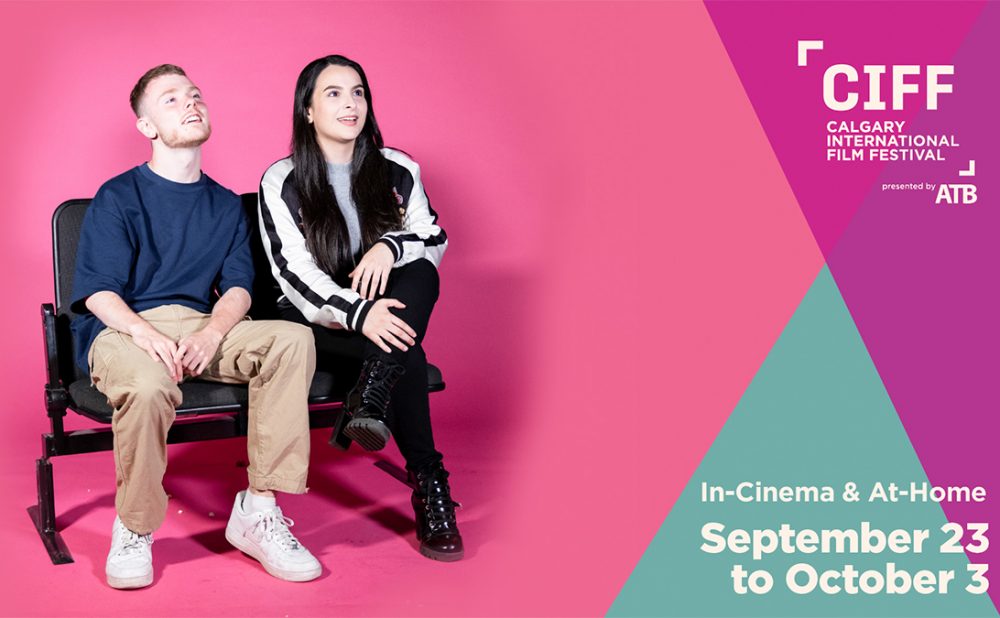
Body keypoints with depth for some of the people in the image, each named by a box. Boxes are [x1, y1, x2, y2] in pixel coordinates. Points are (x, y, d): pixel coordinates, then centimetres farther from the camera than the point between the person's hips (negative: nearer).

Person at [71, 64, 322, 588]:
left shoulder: (225, 205, 17)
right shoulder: (117, 198, 4)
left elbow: (238, 285, 7)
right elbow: (98, 291, -5)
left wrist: (212, 333, -16)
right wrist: (146, 332, -26)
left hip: (202, 327, 4)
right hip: (122, 330, -4)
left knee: (292, 339, -24)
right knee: (148, 385, -40)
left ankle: (258, 511, -23)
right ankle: (133, 532, -14)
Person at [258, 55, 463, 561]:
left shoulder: (398, 171, 7)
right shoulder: (282, 182, -3)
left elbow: (435, 239, 3)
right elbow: (293, 272, -13)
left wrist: (390, 246, -21)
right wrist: (357, 313, -30)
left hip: (384, 316, 3)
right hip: (316, 324, -3)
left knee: (421, 272, -30)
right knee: (407, 357, -32)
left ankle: (371, 400, -39)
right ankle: (430, 489, -26)